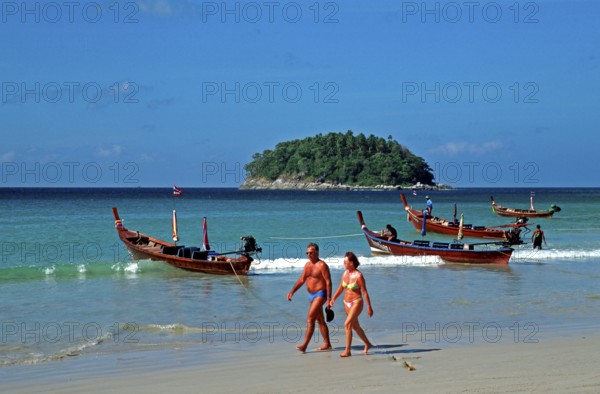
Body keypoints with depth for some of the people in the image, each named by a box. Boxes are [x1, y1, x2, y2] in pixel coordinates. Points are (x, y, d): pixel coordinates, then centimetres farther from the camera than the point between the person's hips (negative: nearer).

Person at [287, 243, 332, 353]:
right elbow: (301, 280, 13)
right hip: (311, 295, 9)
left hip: (320, 294, -9)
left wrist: (329, 298, -21)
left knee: (310, 319, -15)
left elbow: (328, 282, -16)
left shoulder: (322, 265, -14)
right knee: (320, 320, 14)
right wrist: (292, 291, 2)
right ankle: (327, 344, 22)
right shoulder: (307, 265, 11)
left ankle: (304, 345, -16)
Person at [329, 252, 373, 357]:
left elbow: (364, 292, -14)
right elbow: (340, 288, 13)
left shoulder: (358, 275, -17)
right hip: (347, 303, 8)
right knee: (355, 326, 18)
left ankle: (347, 351, -12)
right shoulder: (345, 273, 2)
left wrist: (369, 307, -12)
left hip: (356, 302, -7)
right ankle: (367, 344, 38)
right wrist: (333, 299, 4)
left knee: (347, 324, -17)